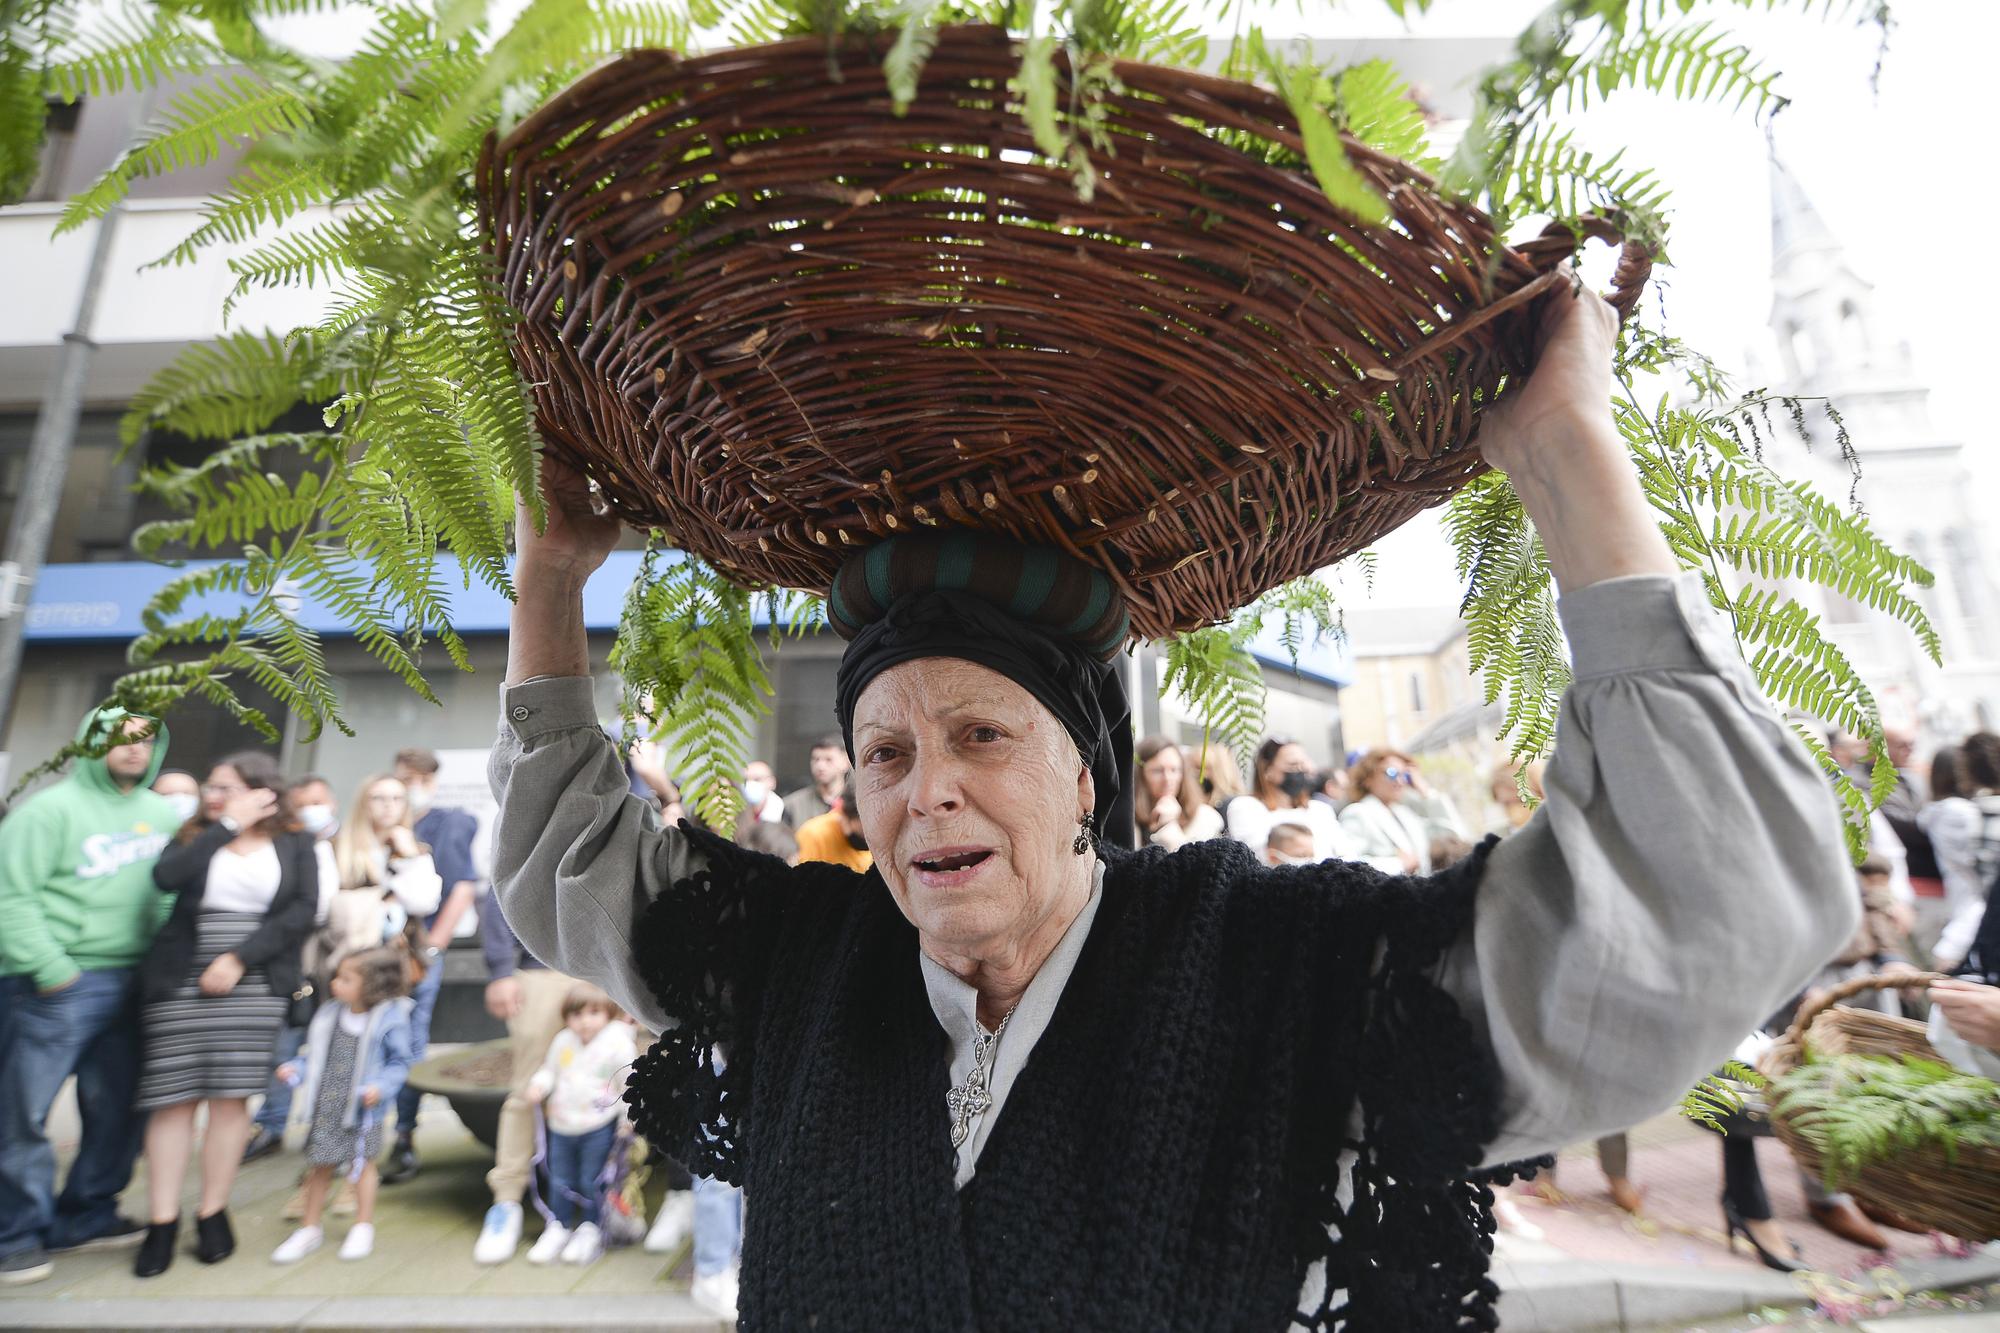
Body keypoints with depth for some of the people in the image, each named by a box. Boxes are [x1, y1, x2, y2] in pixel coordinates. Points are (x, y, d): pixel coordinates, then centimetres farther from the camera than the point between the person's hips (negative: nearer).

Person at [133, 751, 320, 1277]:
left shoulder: (295, 842, 4)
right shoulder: (195, 835, 10)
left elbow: (302, 911, -6)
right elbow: (166, 877, -12)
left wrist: (238, 958, -13)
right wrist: (227, 826, -9)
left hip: (254, 985, -1)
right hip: (180, 982, 1)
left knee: (231, 1097, 1)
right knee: (173, 1098, 2)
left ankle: (213, 1213, 15)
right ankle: (163, 1222, 13)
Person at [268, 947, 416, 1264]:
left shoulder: (390, 1019, -14)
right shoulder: (328, 1015, 2)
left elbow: (401, 1061, -9)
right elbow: (317, 1056, 13)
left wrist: (381, 1086, -22)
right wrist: (295, 1069, -4)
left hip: (362, 1110, -4)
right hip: (325, 1109, 4)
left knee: (362, 1164, 9)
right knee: (319, 1166, 13)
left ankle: (363, 1226, 26)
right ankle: (310, 1228, 33)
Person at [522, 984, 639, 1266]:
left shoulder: (619, 1044, -14)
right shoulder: (562, 1041, 0)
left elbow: (631, 1083, -9)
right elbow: (549, 1069, 14)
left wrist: (628, 1118, -10)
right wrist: (538, 1085, -7)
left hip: (598, 1127, -5)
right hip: (561, 1126, 5)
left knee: (592, 1181, 3)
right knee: (560, 1180, 15)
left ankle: (590, 1231, 21)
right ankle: (558, 1227, 33)